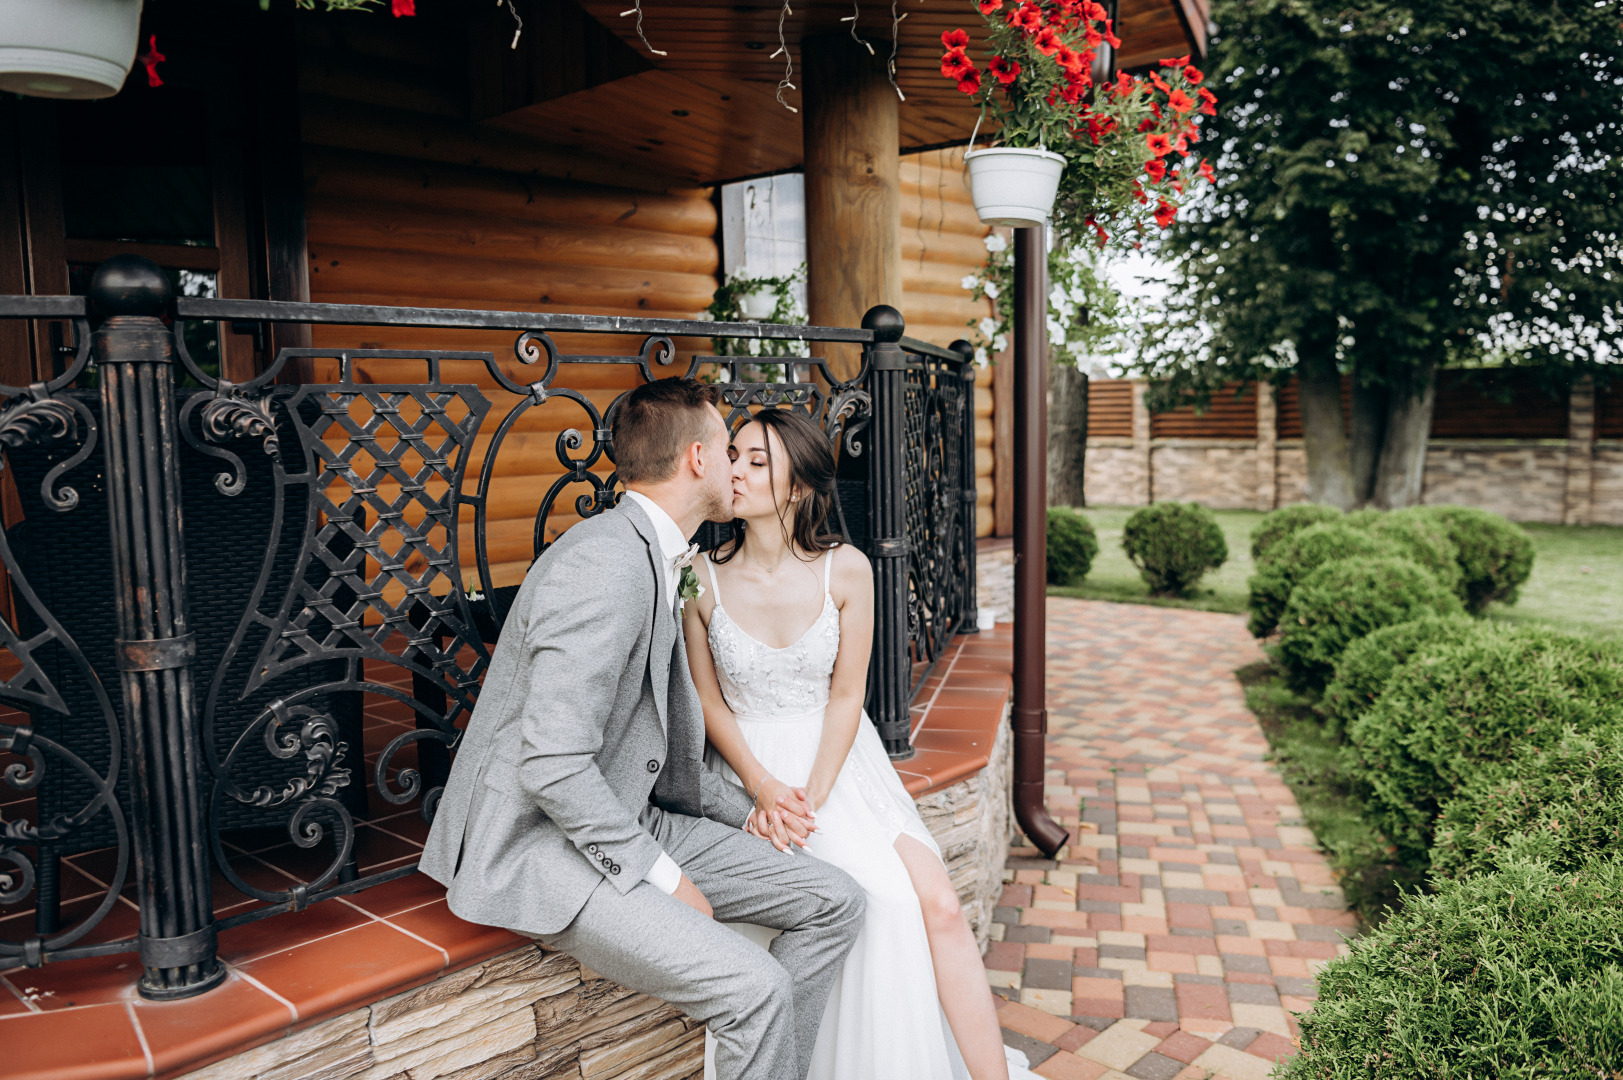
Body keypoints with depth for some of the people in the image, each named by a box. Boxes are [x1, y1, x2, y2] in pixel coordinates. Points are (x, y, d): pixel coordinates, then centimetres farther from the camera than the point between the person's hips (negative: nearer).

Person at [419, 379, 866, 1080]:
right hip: (540, 845, -10)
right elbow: (552, 765, -27)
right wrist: (660, 877, -18)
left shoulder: (654, 562, 12)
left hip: (623, 822, 10)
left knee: (833, 903, 3)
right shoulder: (606, 561, -21)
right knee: (756, 990, -24)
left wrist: (745, 809, 7)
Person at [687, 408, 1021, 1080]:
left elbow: (845, 695, -5)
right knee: (885, 902, -21)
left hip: (839, 763, 2)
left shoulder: (845, 570, -7)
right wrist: (764, 788, -14)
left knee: (940, 906, -15)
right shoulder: (703, 578, -8)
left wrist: (811, 798, -15)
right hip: (753, 768, -1)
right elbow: (708, 702, -1)